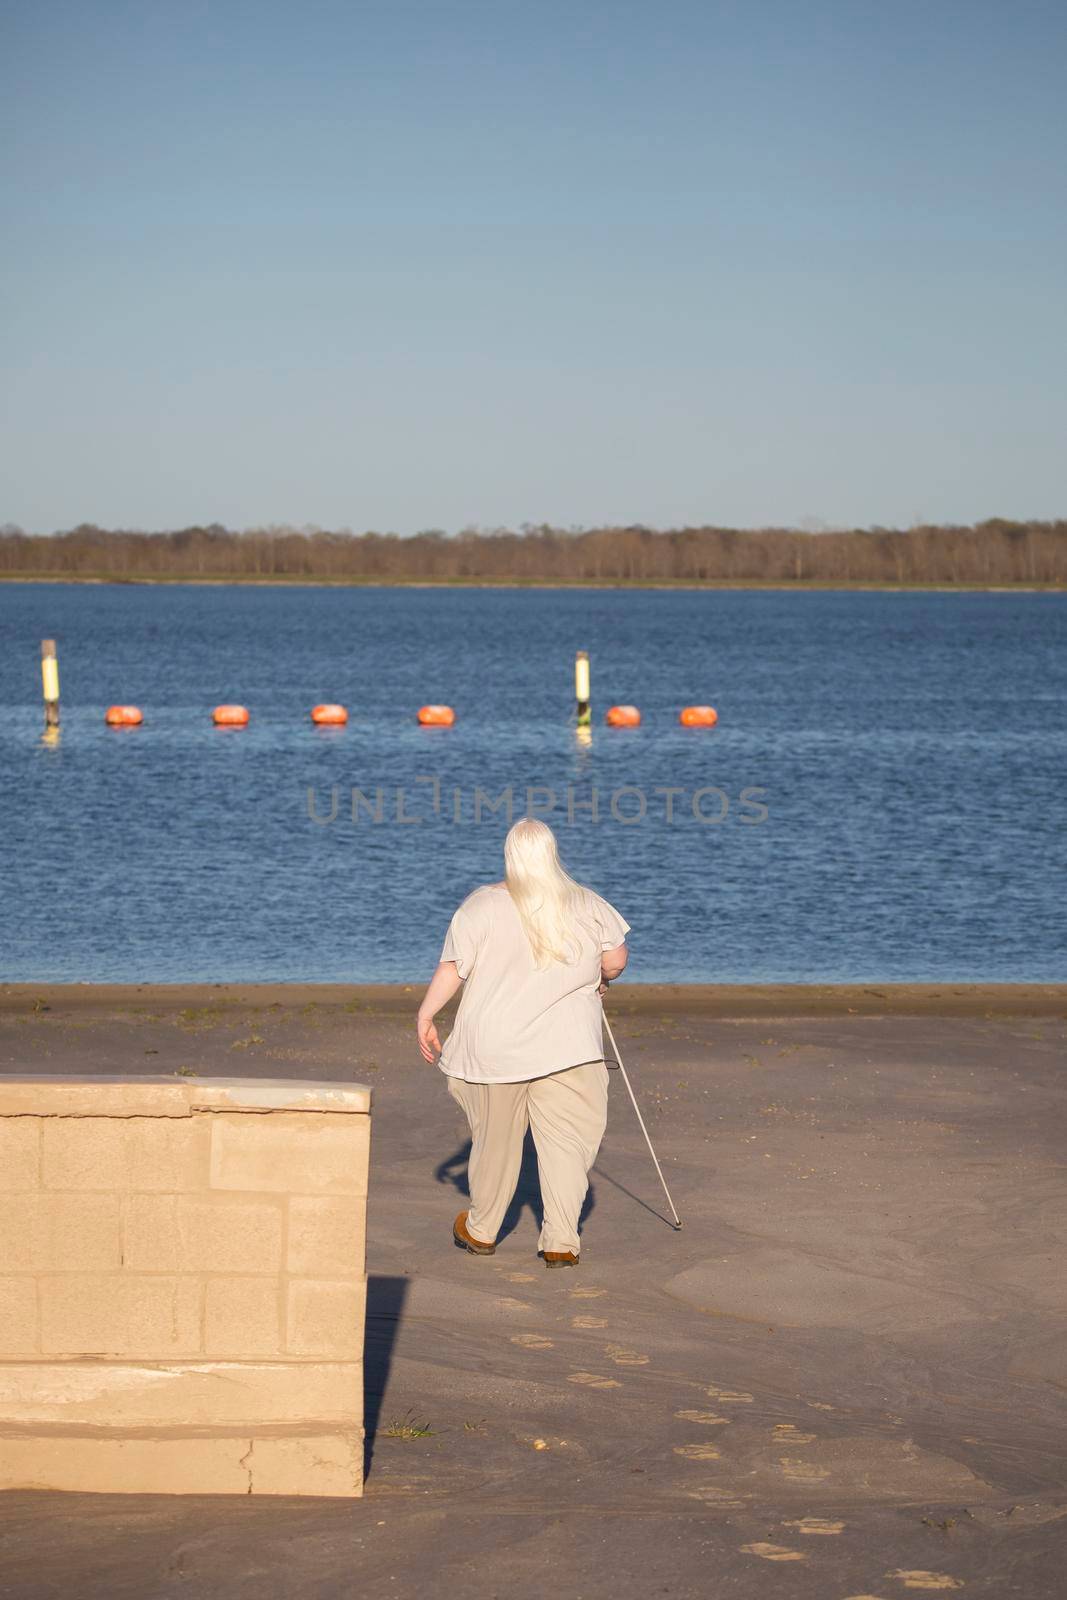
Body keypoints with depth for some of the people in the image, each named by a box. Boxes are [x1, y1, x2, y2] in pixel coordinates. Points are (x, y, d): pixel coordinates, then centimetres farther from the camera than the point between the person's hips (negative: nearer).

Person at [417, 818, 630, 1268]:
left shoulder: (483, 905, -3)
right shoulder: (587, 905, 2)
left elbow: (451, 968, -6)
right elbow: (615, 959, 5)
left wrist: (425, 1016, 2)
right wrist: (599, 980, 25)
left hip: (494, 1047, 0)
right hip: (567, 1046, 0)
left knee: (495, 1139, 13)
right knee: (566, 1140, 3)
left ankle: (481, 1230, 28)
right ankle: (561, 1242, -4)